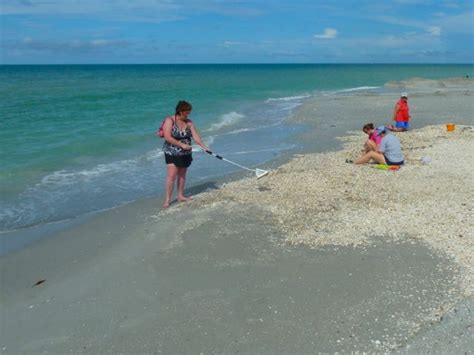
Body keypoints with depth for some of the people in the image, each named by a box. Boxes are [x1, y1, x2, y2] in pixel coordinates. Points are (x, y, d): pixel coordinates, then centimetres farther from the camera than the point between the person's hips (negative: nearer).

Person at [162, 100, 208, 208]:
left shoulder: (189, 122, 2)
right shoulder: (169, 120, -13)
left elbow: (195, 136, -4)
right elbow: (167, 137, -21)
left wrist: (203, 146, -19)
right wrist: (181, 144, -24)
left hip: (185, 153, 5)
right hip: (172, 153, -5)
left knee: (182, 175, 13)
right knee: (171, 176, -9)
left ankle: (180, 196, 25)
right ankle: (167, 199, -3)